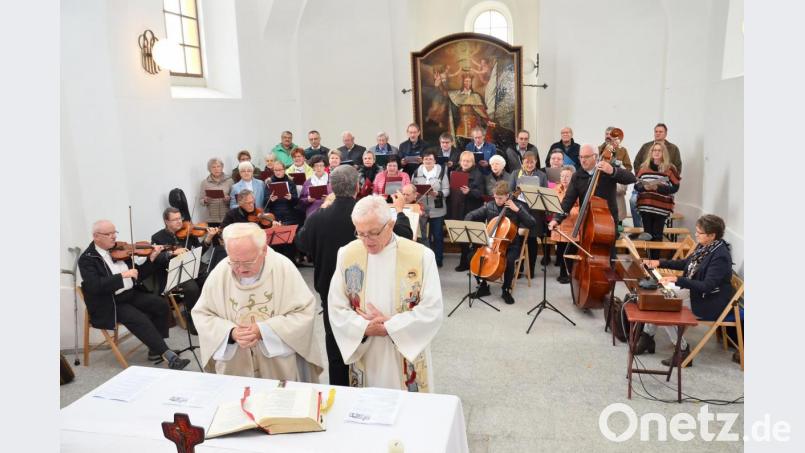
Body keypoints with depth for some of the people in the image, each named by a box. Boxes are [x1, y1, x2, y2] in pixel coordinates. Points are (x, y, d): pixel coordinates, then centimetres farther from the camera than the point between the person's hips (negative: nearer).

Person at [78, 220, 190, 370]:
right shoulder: (87, 259, -9)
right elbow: (95, 286, -25)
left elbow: (138, 275, 10)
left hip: (132, 294, 6)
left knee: (161, 305, -12)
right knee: (139, 319, -27)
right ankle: (168, 355, -24)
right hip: (110, 304, -6)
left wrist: (151, 259, -5)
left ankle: (156, 349, -2)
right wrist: (123, 275, -29)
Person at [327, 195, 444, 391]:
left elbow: (433, 311, -13)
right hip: (364, 357, 2)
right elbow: (336, 309, -3)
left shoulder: (421, 256, -12)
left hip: (407, 356, -2)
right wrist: (366, 328, -18)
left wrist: (389, 326, -18)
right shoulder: (347, 255, -5)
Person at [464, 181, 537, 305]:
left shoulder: (516, 206, -6)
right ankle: (483, 286, 3)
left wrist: (517, 210, -21)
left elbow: (532, 224, -15)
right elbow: (471, 216, 9)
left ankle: (507, 290, -9)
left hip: (511, 245, -3)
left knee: (509, 260, -34)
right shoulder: (489, 206, 2)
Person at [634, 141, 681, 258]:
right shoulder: (644, 166, 8)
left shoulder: (670, 168, -1)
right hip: (645, 207, 3)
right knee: (647, 234, 9)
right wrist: (644, 187, -12)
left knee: (657, 235, -1)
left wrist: (658, 187, -18)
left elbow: (675, 187, -5)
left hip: (661, 208, -3)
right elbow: (636, 185, 9)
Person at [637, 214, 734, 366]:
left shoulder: (720, 256, -25)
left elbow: (707, 286, -30)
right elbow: (686, 263, 16)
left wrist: (678, 279, -35)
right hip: (694, 291, 9)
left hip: (710, 303, -9)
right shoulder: (704, 246, 1)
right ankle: (647, 337, 8)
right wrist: (660, 263, 5)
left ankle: (683, 351, -4)